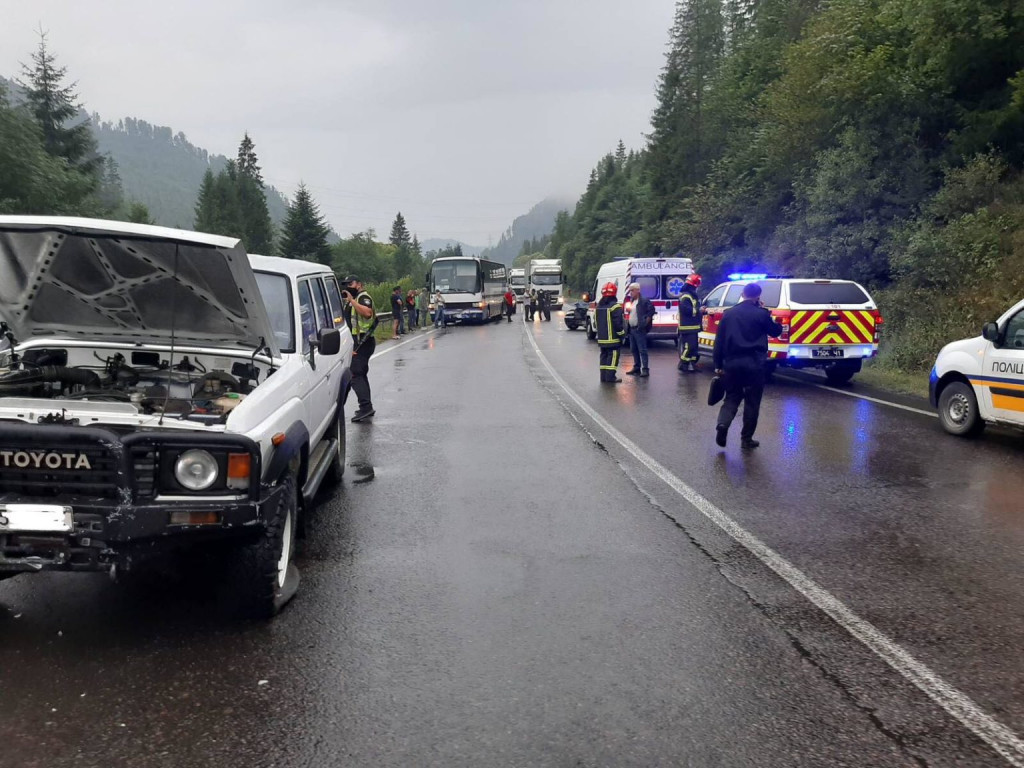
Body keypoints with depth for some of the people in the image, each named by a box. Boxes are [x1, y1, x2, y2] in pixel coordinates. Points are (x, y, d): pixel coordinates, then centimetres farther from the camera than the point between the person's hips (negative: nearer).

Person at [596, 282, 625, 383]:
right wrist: (622, 334, -6)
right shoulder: (615, 306, -14)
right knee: (613, 356, -4)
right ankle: (610, 377, -6)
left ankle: (603, 377, 14)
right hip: (613, 338, -7)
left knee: (604, 356, 13)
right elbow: (618, 323, -17)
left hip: (601, 338, 7)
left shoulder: (598, 306, 11)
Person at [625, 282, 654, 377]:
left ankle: (645, 369, -8)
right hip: (631, 329, 9)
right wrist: (628, 327, 14)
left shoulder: (644, 301, -10)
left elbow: (651, 311, -14)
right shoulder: (631, 301, 15)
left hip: (639, 329, -9)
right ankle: (636, 368, 21)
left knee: (642, 350, -9)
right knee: (634, 350, 13)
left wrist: (645, 323, -15)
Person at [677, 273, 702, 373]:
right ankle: (683, 366, -6)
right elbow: (686, 309, -26)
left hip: (692, 327, 11)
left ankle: (691, 365, 22)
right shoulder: (685, 296, -16)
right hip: (687, 327, -11)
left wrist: (701, 310, 9)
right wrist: (699, 310, -18)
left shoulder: (691, 295, 19)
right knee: (688, 347, -11)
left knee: (693, 346, 15)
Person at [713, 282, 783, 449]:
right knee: (752, 401, 9)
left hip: (731, 363, 3)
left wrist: (718, 365, 12)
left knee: (732, 397, 14)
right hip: (754, 364, -3)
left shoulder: (728, 313, 6)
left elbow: (719, 341, 6)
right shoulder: (761, 314, -5)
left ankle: (722, 424, -13)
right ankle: (746, 438, 13)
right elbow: (776, 331, 11)